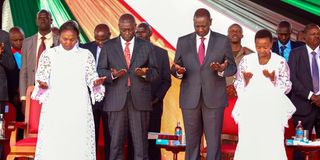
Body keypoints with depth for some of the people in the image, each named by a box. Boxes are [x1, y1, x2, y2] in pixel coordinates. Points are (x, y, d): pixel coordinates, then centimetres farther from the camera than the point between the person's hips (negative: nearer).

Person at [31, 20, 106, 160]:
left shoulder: (86, 54, 10)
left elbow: (91, 77, 10)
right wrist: (42, 84, -14)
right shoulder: (48, 54, 9)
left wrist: (96, 82, -12)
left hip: (79, 106, 0)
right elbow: (41, 77, 7)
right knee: (52, 143, -6)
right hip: (55, 105, 0)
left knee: (78, 142, -5)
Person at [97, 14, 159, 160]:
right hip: (116, 100, 0)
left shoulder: (146, 46, 10)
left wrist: (145, 73, -12)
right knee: (116, 141, 2)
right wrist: (112, 75, -14)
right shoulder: (108, 46, 9)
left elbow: (155, 72, 11)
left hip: (139, 99, 0)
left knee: (141, 141, 0)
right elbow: (101, 71, 7)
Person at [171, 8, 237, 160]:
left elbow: (232, 67, 3)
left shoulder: (223, 41, 1)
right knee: (192, 141, 9)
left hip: (214, 98, -1)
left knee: (213, 141, 0)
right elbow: (175, 68, 8)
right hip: (190, 99, 2)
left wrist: (222, 70, -19)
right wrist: (179, 71, -16)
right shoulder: (183, 41, 5)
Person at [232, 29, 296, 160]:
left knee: (272, 146, -9)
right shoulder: (246, 60, 4)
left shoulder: (280, 61, 2)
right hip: (250, 110, 1)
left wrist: (273, 78, -15)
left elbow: (287, 87, 2)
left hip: (272, 111, -1)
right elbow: (238, 86, 8)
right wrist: (245, 80, -13)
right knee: (247, 145, -7)